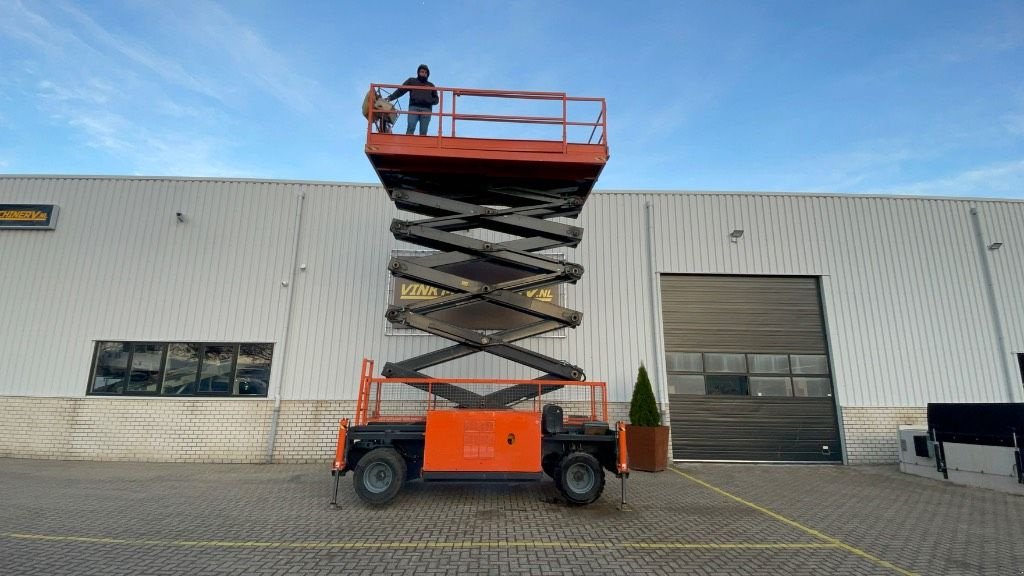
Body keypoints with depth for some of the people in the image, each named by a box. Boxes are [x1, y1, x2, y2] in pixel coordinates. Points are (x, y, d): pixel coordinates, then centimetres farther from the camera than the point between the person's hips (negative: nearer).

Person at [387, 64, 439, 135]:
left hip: (426, 110, 2)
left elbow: (436, 99, 23)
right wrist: (391, 97, -2)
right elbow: (400, 90, 11)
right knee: (410, 128, -17)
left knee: (423, 132, -9)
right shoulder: (411, 81, 20)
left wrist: (429, 101, 1)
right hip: (414, 108, -1)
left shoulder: (431, 85, 26)